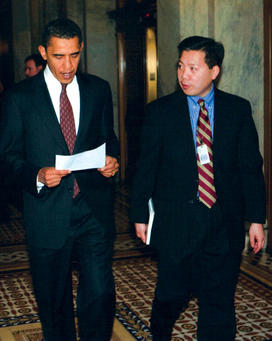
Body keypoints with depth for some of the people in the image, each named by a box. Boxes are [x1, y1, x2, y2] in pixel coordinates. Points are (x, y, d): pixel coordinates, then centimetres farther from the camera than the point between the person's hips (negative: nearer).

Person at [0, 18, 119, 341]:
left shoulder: (99, 90, 7)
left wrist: (112, 160, -6)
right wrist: (37, 176, -17)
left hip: (94, 208, 1)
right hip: (48, 212, -1)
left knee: (100, 294, -2)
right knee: (53, 300, 13)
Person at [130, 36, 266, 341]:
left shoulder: (238, 109, 3)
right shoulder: (160, 111, 1)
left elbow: (251, 167, 4)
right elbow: (146, 166, 3)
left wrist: (256, 218, 1)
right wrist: (139, 214, 3)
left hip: (225, 225, 1)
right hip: (176, 221, 0)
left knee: (219, 303, 6)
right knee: (171, 294, 12)